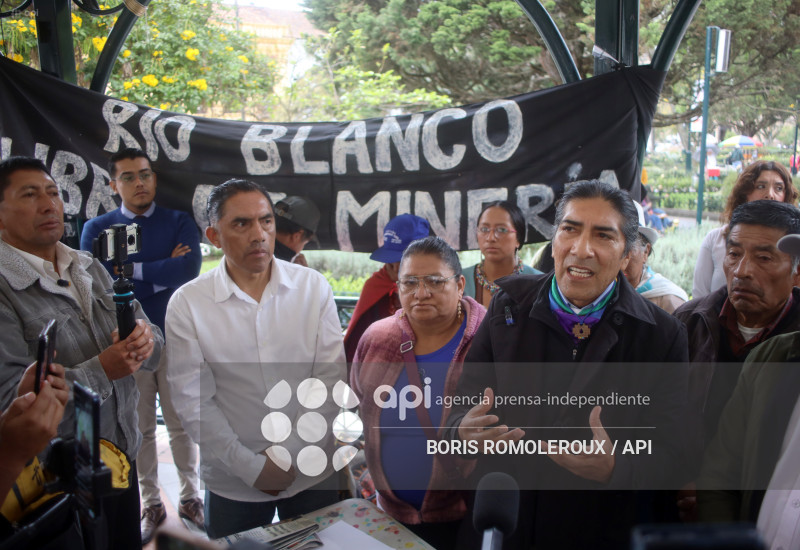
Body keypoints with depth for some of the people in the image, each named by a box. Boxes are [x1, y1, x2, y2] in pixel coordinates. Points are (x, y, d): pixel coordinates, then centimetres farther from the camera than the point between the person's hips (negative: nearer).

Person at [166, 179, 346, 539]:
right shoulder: (186, 304, -8)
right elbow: (192, 401, -8)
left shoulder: (314, 288, -5)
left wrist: (288, 455, -11)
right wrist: (251, 467, -10)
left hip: (313, 473, 1)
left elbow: (330, 378, -6)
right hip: (232, 483, -1)